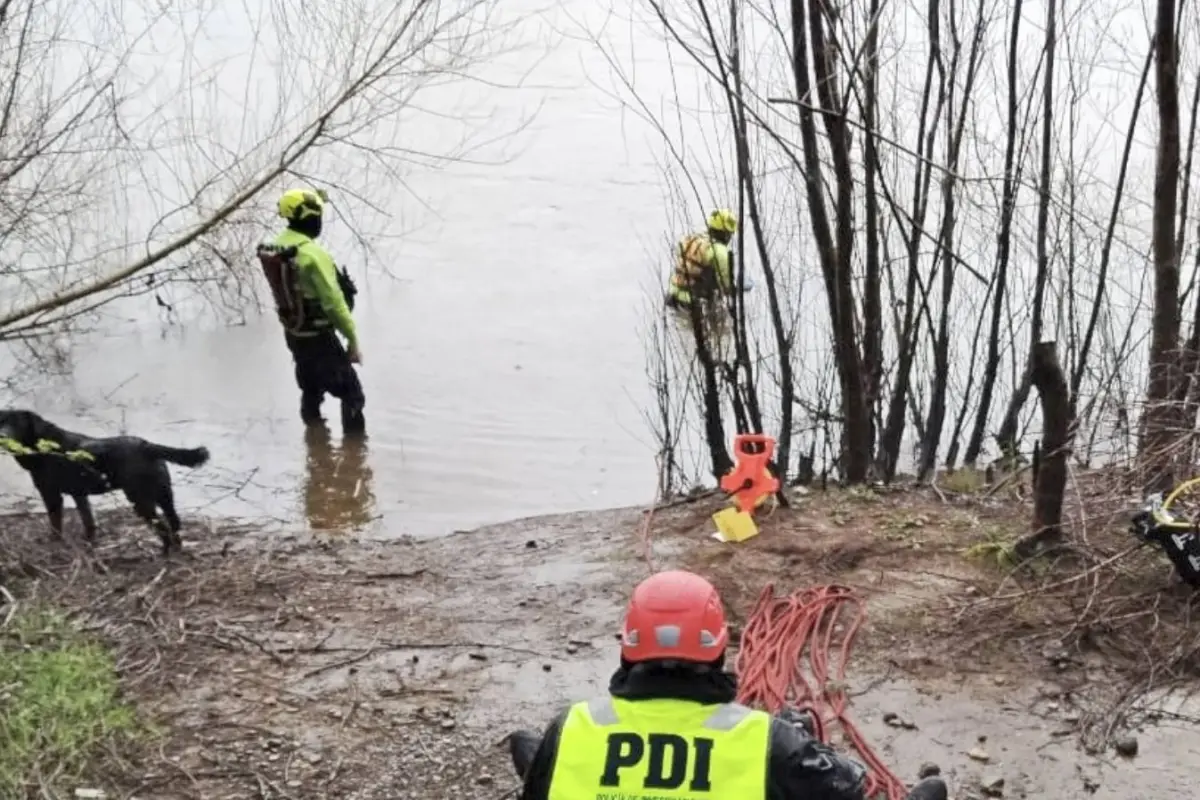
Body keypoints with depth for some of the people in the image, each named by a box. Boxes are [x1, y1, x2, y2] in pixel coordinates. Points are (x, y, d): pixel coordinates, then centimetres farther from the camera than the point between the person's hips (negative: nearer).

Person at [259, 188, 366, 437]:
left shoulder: (276, 246, -1)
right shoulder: (312, 254, -26)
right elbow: (334, 303, -25)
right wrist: (353, 340, -18)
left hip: (292, 334, 9)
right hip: (318, 337, -9)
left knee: (311, 389, 25)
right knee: (351, 393, 2)